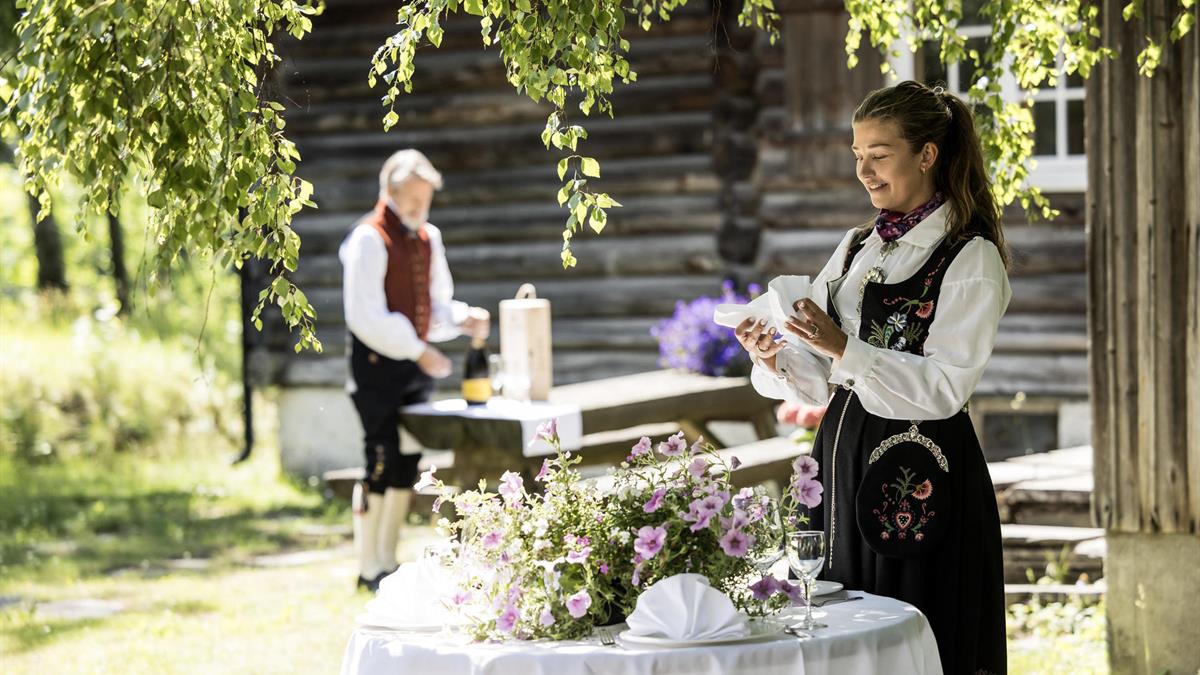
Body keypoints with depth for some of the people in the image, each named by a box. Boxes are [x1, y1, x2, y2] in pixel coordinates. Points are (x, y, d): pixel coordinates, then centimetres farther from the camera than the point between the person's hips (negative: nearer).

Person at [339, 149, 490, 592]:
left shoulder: (428, 239, 13)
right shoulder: (369, 239, -11)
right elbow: (366, 317, -17)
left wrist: (463, 319, -1)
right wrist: (418, 351, -18)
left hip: (416, 361, 8)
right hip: (377, 364, -8)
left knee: (409, 464, 9)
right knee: (382, 461, -8)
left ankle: (388, 561, 18)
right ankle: (369, 568, 0)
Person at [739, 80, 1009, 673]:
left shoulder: (971, 259, -7)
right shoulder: (856, 248, 13)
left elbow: (945, 388, -16)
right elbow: (823, 380, 10)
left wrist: (844, 349, -24)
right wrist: (776, 360, -11)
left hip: (921, 480, -6)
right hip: (845, 462, 6)